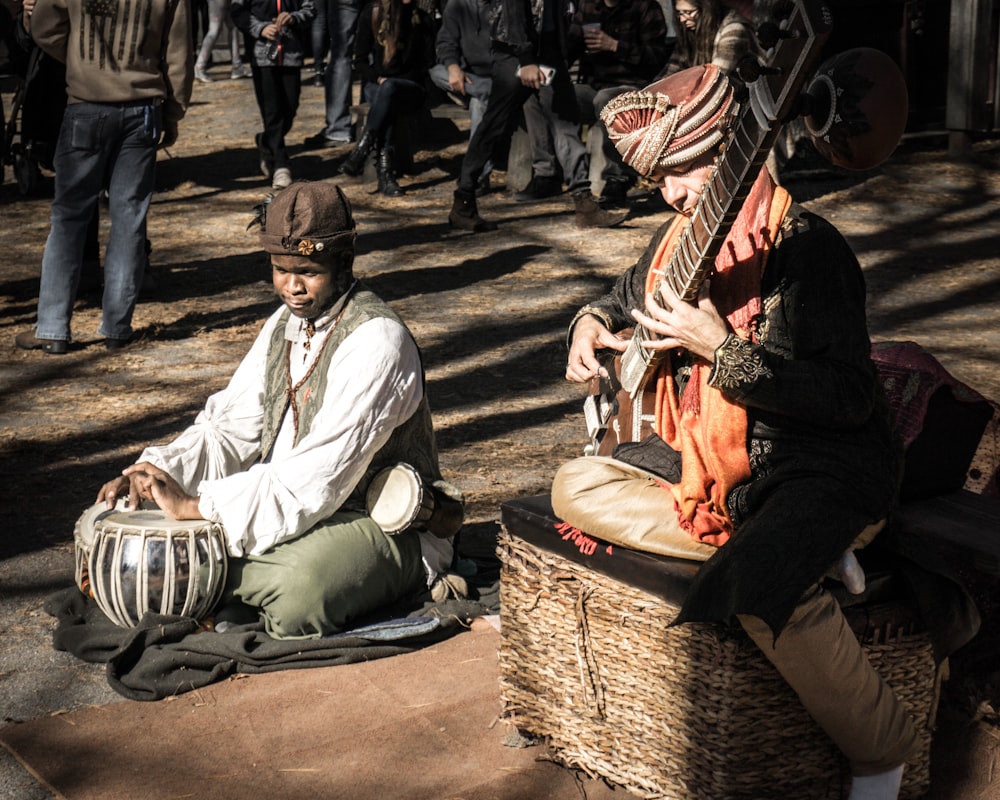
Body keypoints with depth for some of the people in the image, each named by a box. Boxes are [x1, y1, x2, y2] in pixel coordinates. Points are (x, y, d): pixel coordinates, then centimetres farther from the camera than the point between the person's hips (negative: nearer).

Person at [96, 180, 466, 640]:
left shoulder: (376, 340, -21)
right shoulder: (286, 323, 7)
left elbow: (319, 478, -27)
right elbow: (233, 428, 8)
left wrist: (197, 506, -28)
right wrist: (158, 471, -12)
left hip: (386, 527, -8)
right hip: (289, 506, 8)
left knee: (299, 591, -38)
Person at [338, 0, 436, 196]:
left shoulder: (423, 20, 2)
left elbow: (428, 65, 3)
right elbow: (360, 61, 5)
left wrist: (389, 82, -8)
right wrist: (378, 78, -14)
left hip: (411, 88, 0)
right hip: (376, 84, 0)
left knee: (389, 89, -37)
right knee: (387, 106, -36)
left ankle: (362, 149, -43)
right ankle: (385, 170, -46)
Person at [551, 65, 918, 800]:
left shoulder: (805, 245, -18)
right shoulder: (680, 237, 7)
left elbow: (851, 399, -25)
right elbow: (626, 300, 28)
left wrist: (722, 349, -30)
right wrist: (592, 323, 4)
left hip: (824, 470, -9)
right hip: (717, 460, 9)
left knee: (756, 584, -36)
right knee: (577, 489, -3)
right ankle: (790, 551, -5)